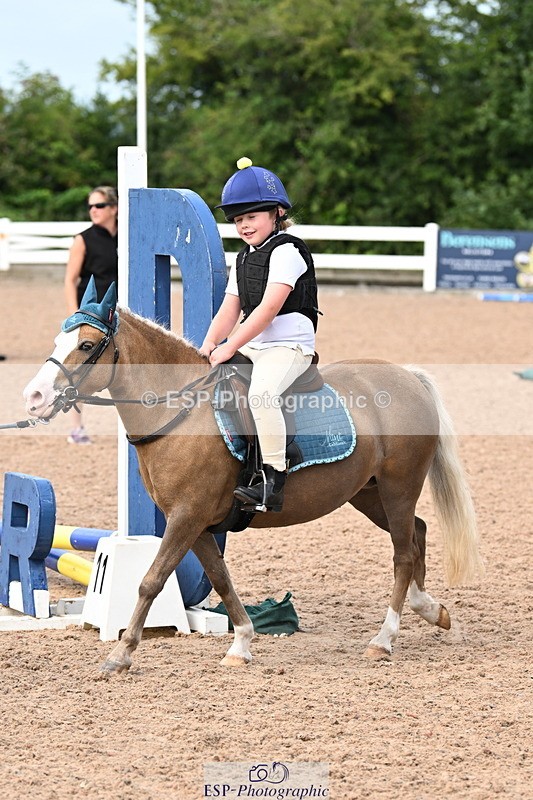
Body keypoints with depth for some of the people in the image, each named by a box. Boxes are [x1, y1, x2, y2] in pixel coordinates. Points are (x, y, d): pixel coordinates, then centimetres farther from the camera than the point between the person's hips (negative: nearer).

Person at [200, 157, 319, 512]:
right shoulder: (244, 258, 19)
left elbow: (269, 308, -20)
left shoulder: (285, 250, -10)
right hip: (250, 346, 10)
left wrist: (231, 346, -24)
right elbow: (230, 308, 11)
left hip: (288, 345, -10)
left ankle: (274, 481, -33)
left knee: (261, 393, -35)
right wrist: (210, 344, -8)